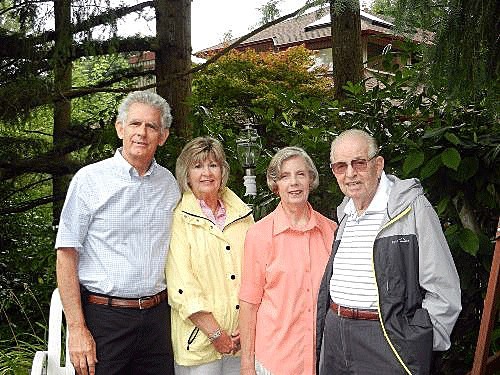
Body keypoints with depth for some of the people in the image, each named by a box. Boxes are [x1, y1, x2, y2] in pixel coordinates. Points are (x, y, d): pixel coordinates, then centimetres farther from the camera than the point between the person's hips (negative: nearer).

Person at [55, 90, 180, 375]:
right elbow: (66, 255, -7)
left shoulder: (170, 184, 8)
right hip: (104, 316, -4)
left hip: (157, 316, 4)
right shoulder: (90, 179, -6)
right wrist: (77, 329, -12)